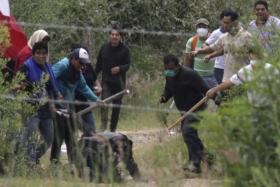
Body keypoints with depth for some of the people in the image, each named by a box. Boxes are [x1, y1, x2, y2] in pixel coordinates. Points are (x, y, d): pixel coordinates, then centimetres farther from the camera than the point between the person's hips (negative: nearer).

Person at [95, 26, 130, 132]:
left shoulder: (124, 50, -2)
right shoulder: (104, 48, 4)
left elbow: (127, 65, -4)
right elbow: (99, 64, 12)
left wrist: (119, 69, -24)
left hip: (119, 82, 0)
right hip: (106, 81, 0)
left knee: (117, 106, 6)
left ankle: (113, 128, 16)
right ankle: (103, 125, -19)